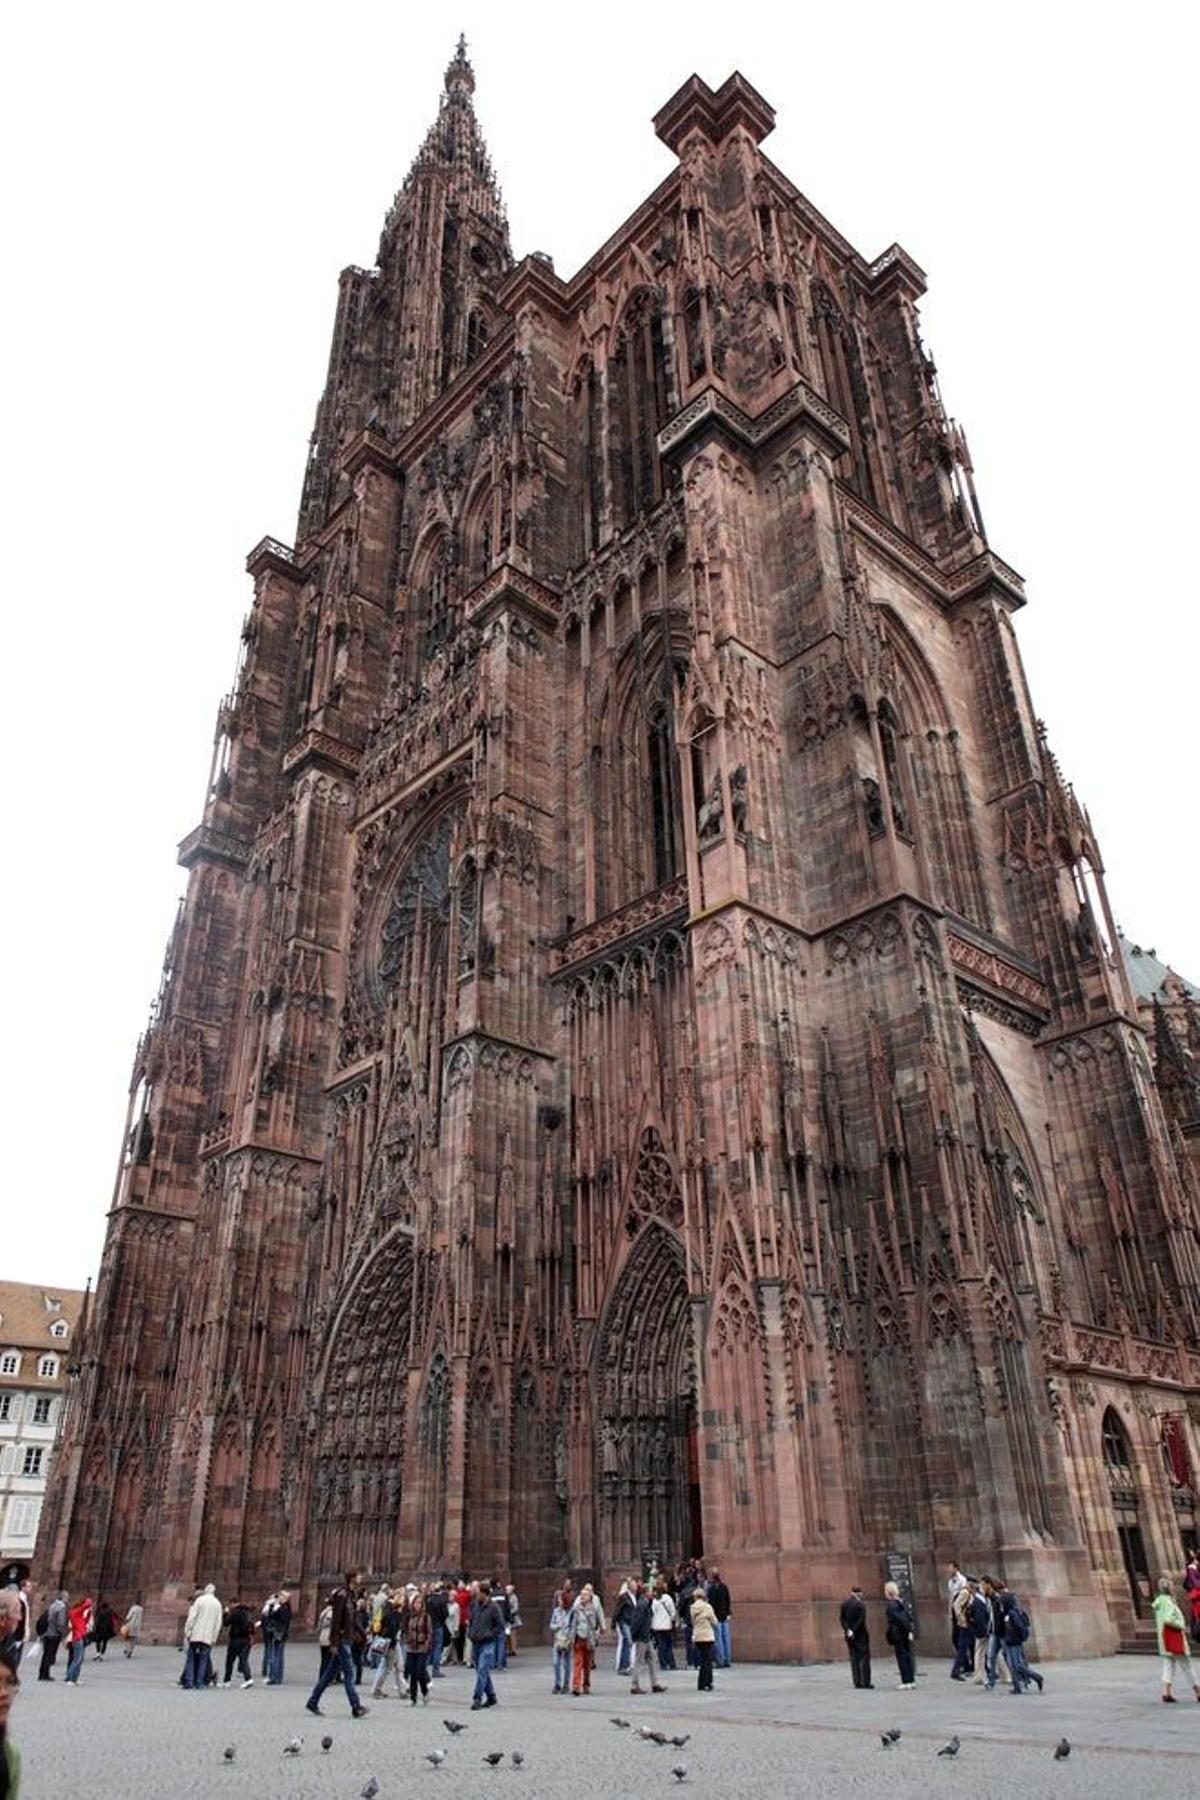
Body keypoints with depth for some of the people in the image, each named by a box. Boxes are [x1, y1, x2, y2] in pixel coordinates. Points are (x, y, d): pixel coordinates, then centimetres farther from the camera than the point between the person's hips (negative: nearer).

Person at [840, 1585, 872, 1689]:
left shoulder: (844, 1604, 5)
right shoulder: (861, 1604, -12)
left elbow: (842, 1619, 1)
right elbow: (861, 1620, -17)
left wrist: (848, 1630, -7)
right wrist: (854, 1630, -11)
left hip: (850, 1635, 5)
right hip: (861, 1634, -5)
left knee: (854, 1658, 9)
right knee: (865, 1657, 2)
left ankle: (857, 1682, 8)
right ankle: (865, 1682, -1)